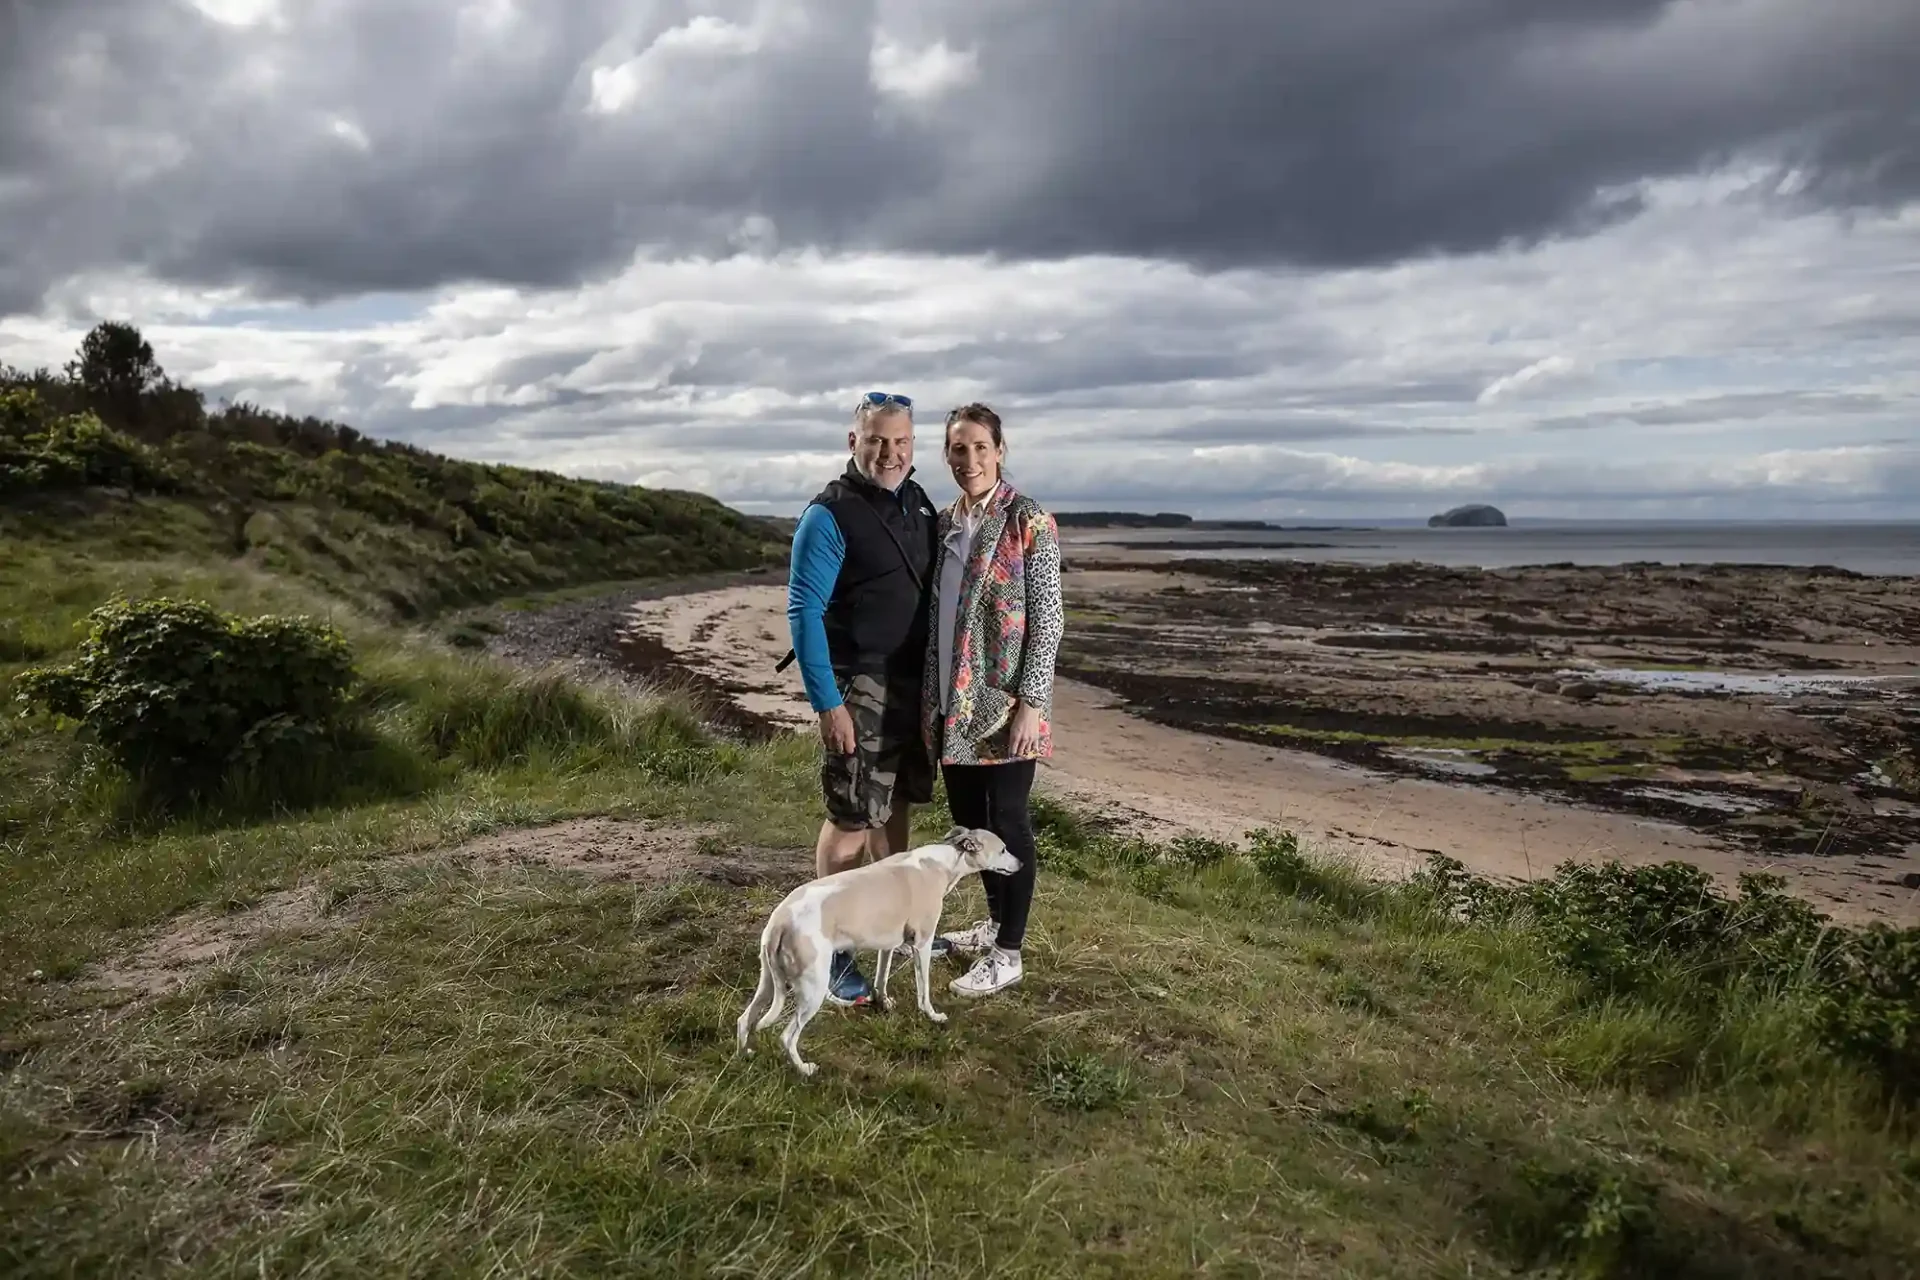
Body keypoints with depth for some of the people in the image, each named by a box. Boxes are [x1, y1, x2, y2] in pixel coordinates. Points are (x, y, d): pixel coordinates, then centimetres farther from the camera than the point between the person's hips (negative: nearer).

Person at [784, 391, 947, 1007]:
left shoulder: (919, 503, 8)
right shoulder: (829, 516, -14)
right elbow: (803, 612, -16)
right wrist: (828, 704, -20)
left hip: (915, 681, 7)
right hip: (858, 688, -7)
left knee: (897, 806, 18)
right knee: (851, 819, -3)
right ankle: (832, 948, 9)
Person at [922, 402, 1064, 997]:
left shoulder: (1029, 521, -8)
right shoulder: (943, 523, 10)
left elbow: (1048, 617, -11)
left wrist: (1031, 703, -16)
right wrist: (930, 696, 11)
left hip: (1003, 703, -6)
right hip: (951, 703, 7)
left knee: (1006, 821, 1)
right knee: (968, 817, 15)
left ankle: (1007, 953, 13)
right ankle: (996, 921, 35)